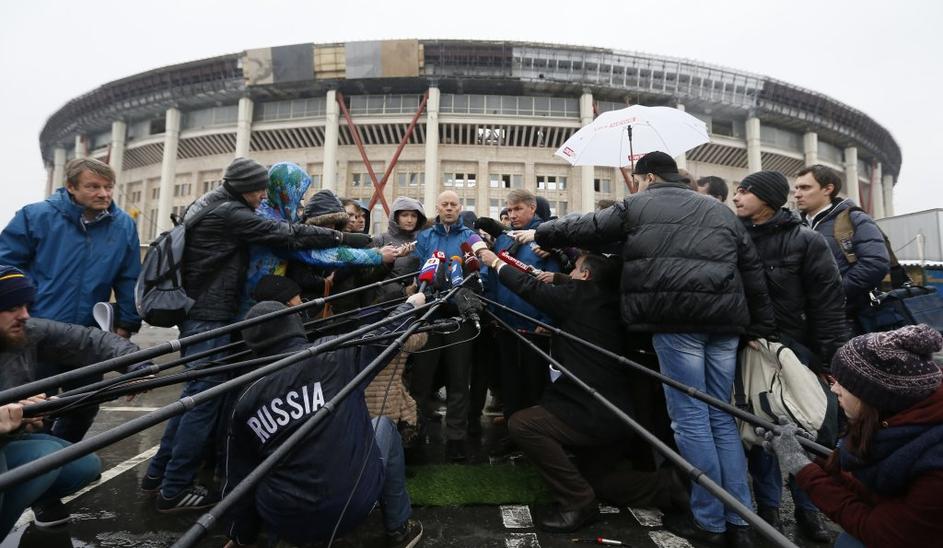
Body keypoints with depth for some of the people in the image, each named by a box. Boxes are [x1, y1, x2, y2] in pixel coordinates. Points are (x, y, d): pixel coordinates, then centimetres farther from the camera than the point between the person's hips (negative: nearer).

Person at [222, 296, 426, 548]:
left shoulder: (245, 403, 0)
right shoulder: (334, 354, -8)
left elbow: (238, 479, 9)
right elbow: (387, 331, 7)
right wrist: (411, 304, 27)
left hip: (284, 527, 3)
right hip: (352, 506, -2)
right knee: (384, 425, 23)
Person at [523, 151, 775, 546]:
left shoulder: (637, 206, 9)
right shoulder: (721, 211, 23)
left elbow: (585, 229, 14)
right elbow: (752, 269, 19)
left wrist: (539, 233, 29)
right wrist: (759, 328, 20)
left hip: (677, 319, -5)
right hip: (724, 320, 6)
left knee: (691, 418, 0)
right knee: (722, 417, 12)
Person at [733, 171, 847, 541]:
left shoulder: (805, 241, -5)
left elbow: (829, 303, -7)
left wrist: (832, 358, -10)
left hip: (794, 347, -2)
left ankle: (807, 508, 24)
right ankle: (768, 507, 21)